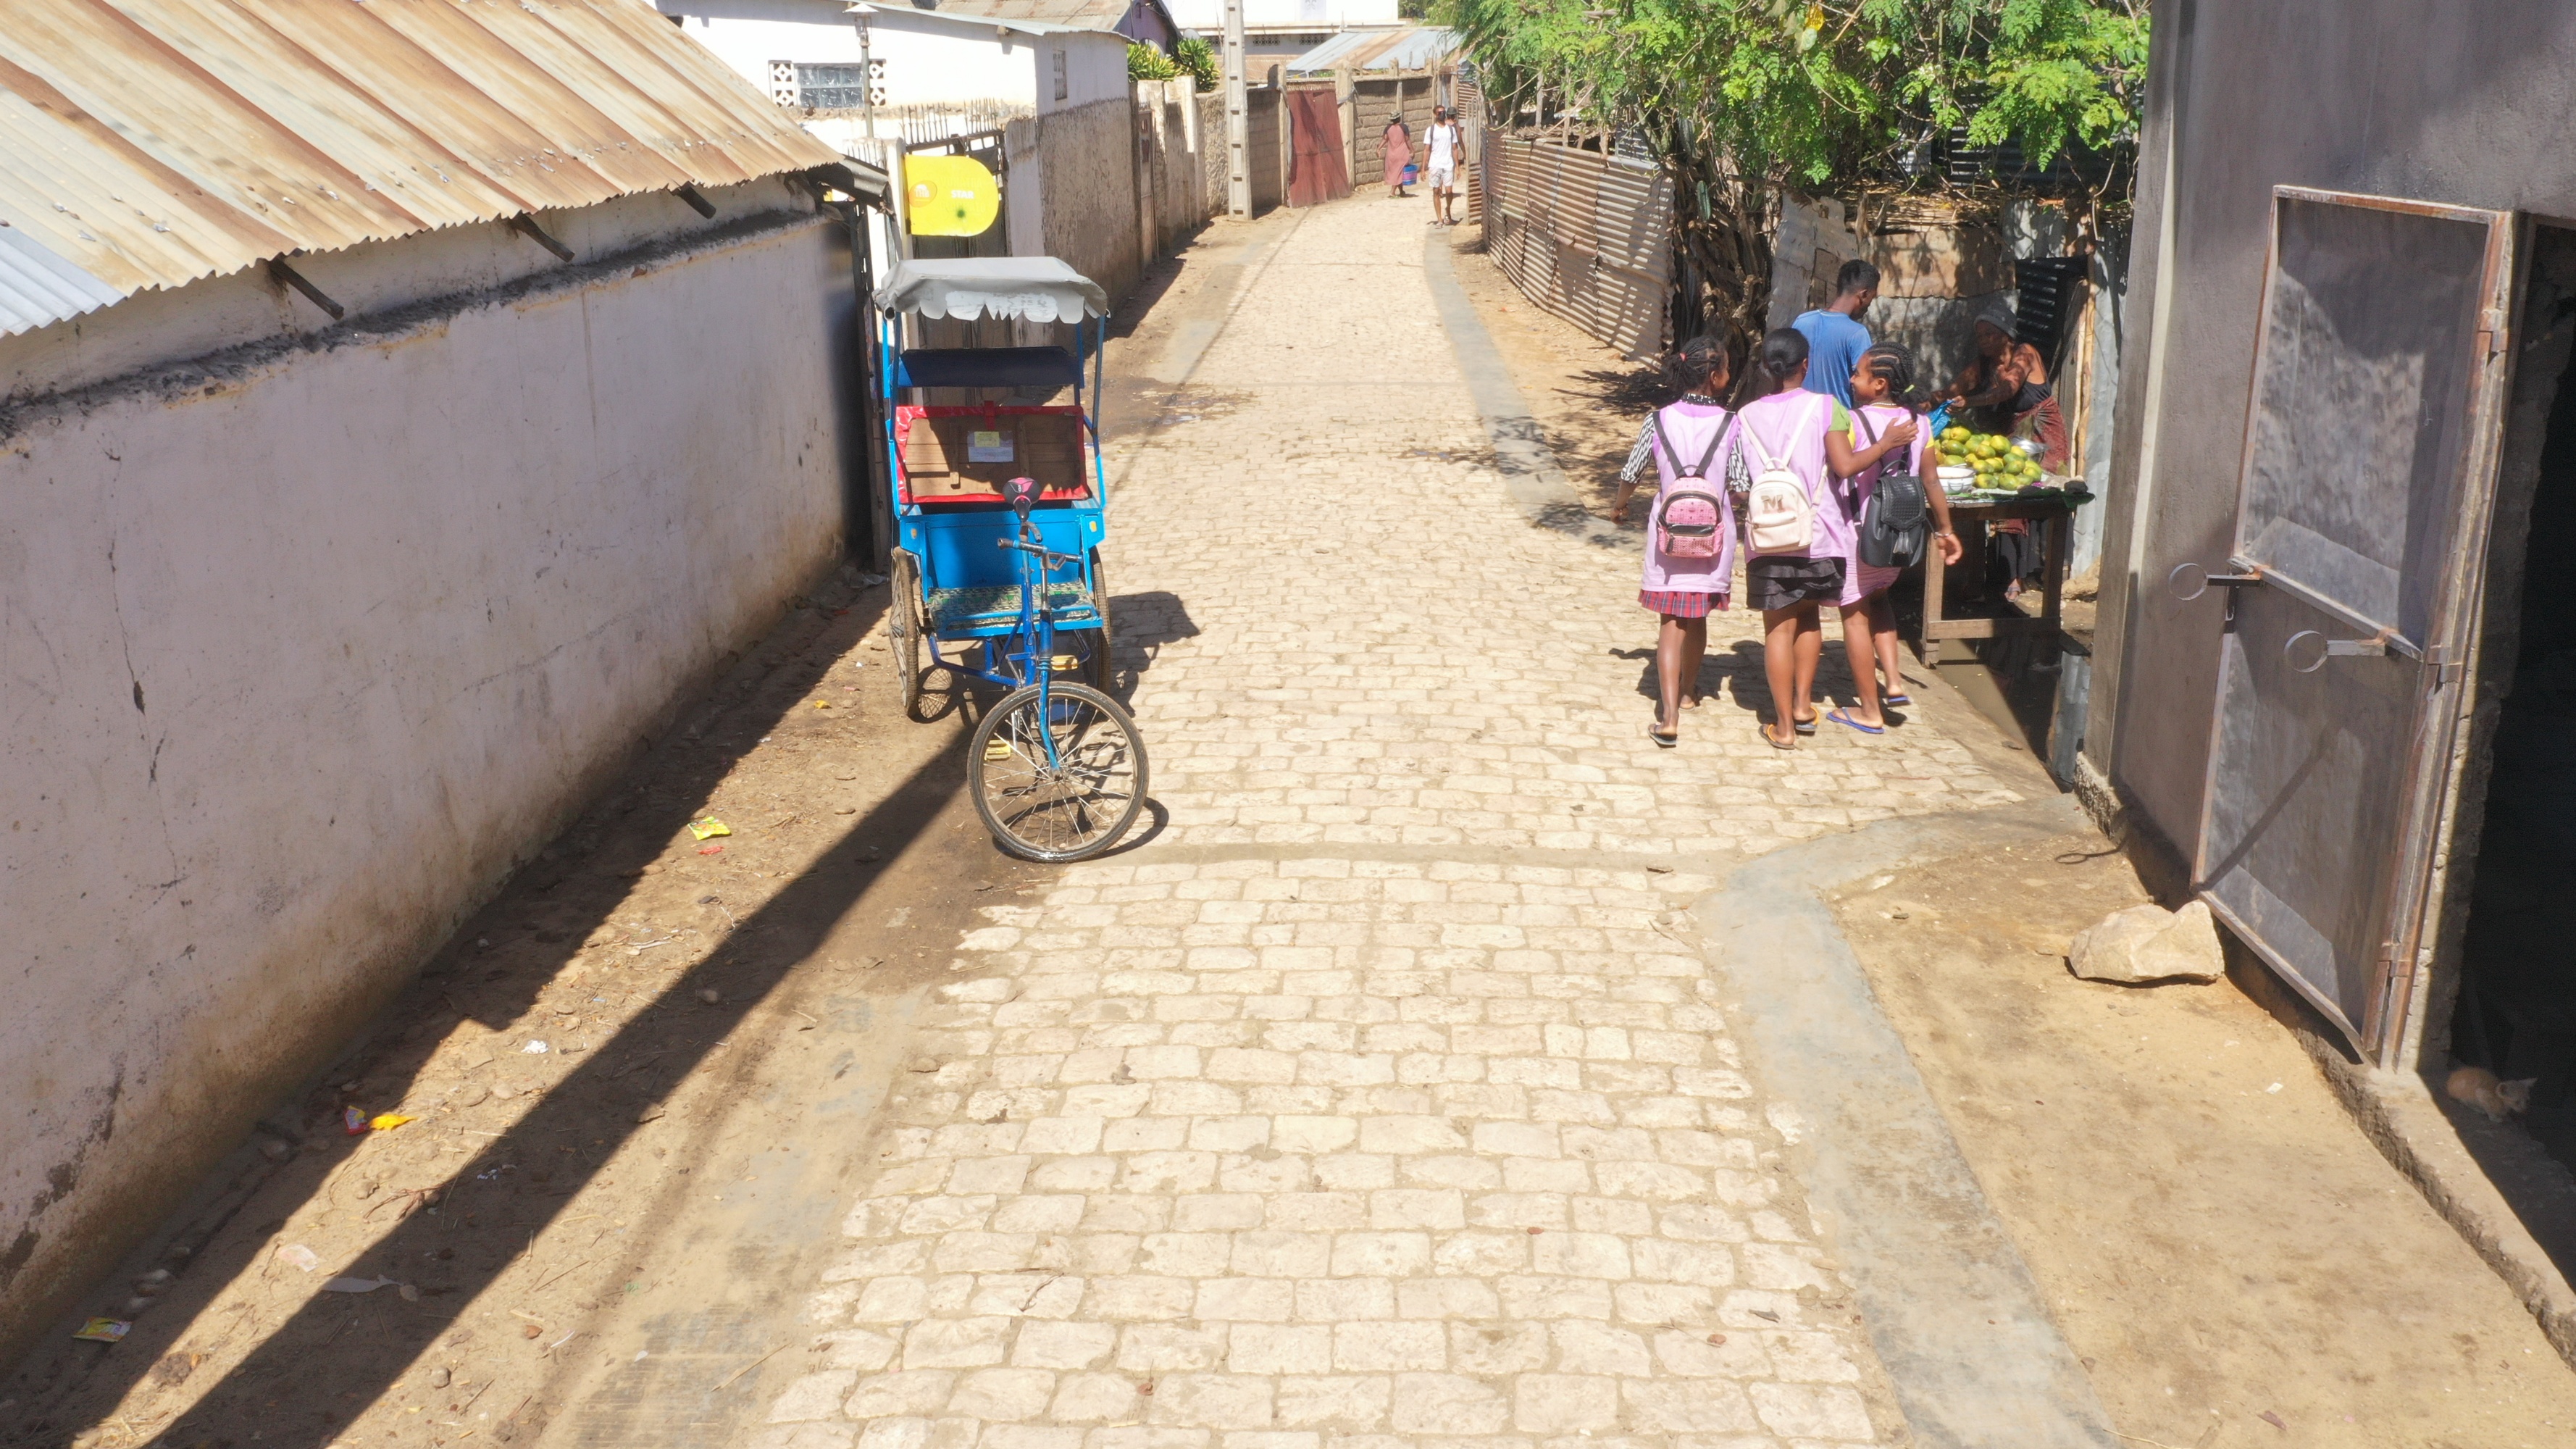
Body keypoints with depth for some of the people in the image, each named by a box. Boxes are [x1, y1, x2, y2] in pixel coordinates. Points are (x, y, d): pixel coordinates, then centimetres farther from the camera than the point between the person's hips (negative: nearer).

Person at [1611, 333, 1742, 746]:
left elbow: (1630, 475, 0)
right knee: (1698, 617, 20)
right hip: (1713, 533, 0)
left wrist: (1618, 507, 21)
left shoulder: (1659, 421, -6)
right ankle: (1688, 692, 41)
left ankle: (1668, 716, -13)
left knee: (1672, 621, 0)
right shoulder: (1730, 425, -9)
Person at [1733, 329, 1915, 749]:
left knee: (1779, 627, 5)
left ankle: (1784, 726, 7)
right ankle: (1802, 704, 21)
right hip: (1817, 532, 0)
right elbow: (1845, 465, -14)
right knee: (1808, 616, 21)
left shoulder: (1747, 417, 2)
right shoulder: (1824, 407, -6)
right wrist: (1885, 443, -1)